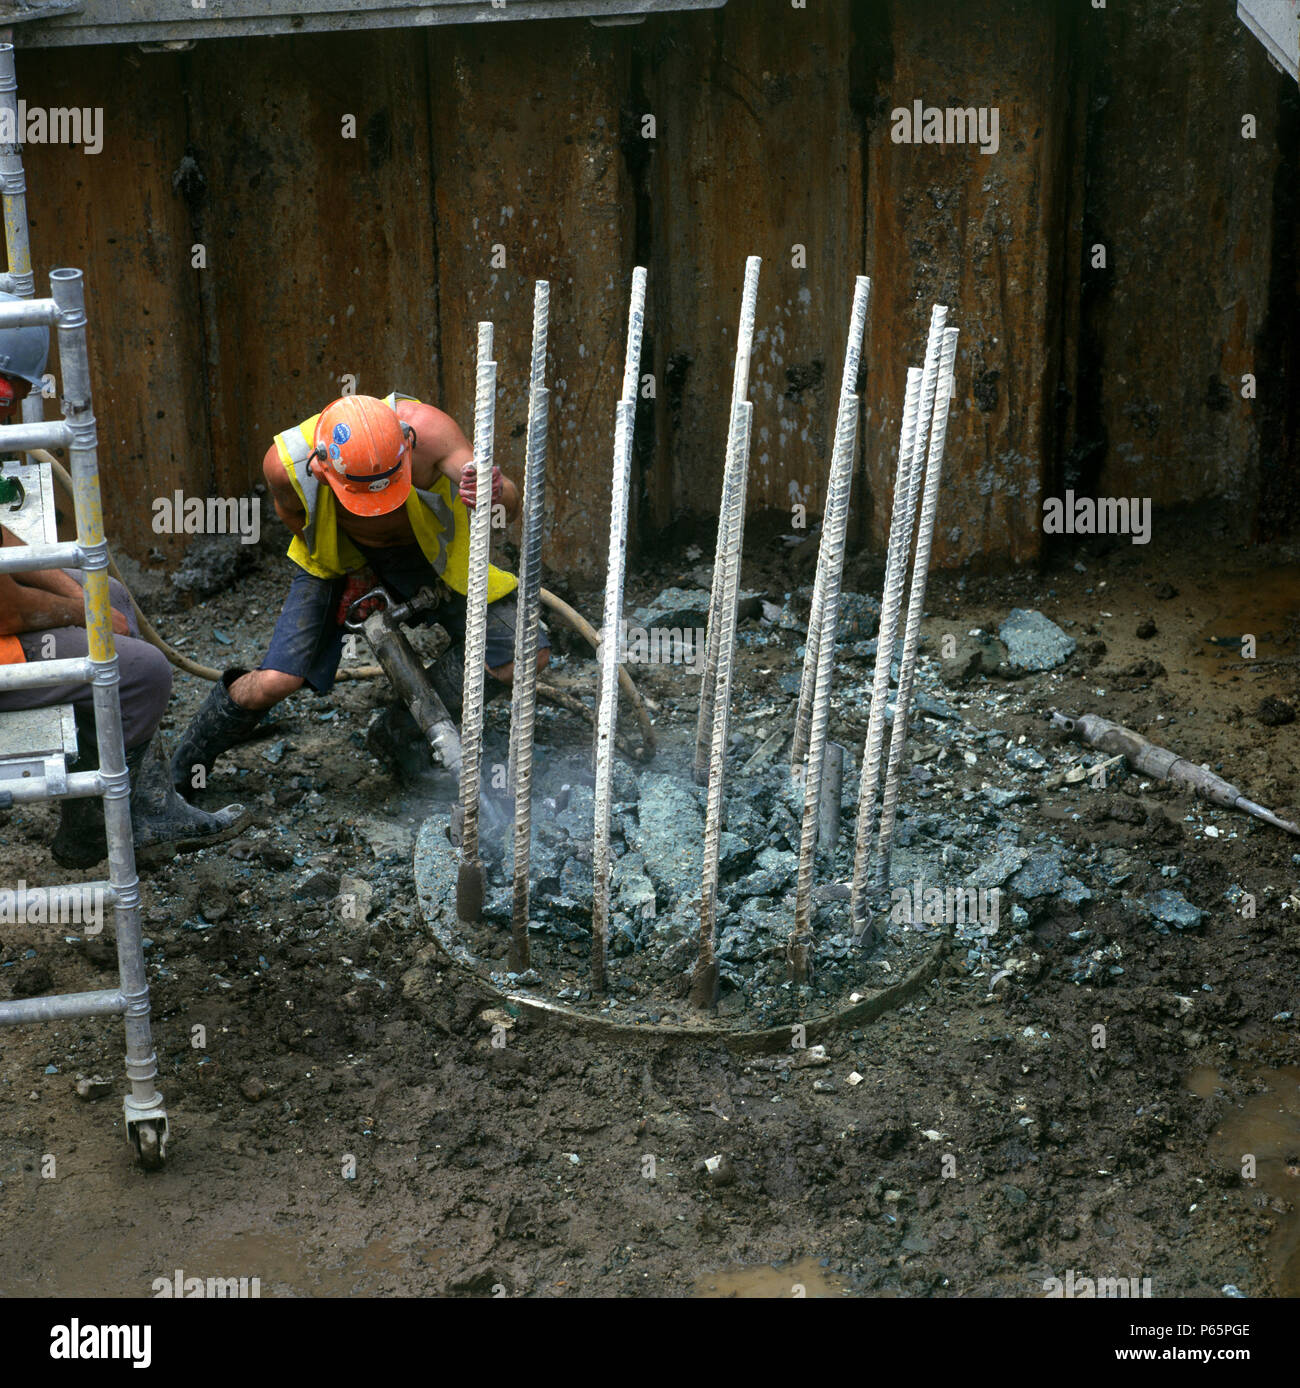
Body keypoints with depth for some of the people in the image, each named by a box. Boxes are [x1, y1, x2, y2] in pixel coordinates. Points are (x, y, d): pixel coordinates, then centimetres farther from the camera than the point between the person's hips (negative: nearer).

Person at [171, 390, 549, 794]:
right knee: (276, 681, -18)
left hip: (427, 552, 1)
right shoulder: (285, 462, -33)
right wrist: (350, 572, -12)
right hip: (340, 557, -1)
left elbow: (511, 506, -42)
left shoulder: (426, 429, -39)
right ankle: (200, 746, 14)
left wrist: (496, 495, -65)